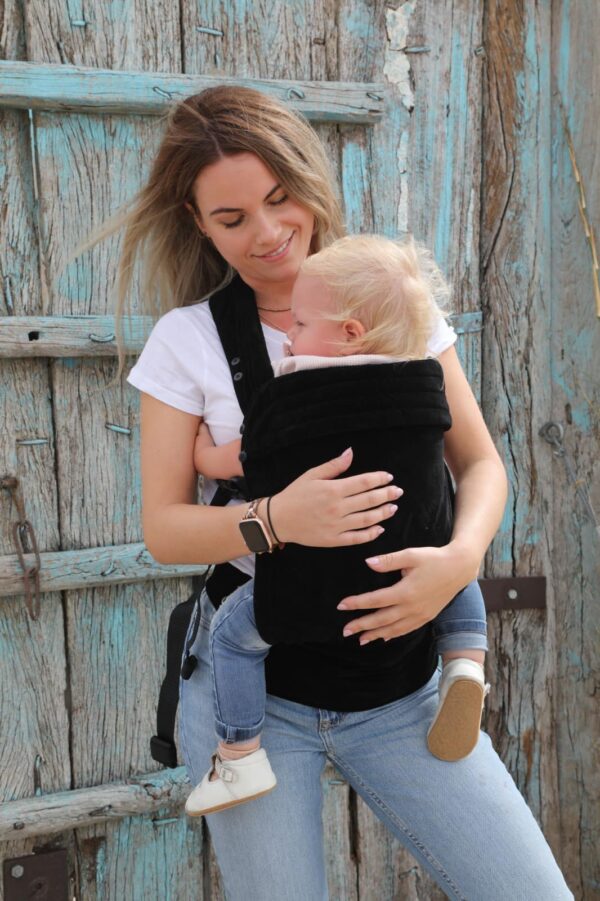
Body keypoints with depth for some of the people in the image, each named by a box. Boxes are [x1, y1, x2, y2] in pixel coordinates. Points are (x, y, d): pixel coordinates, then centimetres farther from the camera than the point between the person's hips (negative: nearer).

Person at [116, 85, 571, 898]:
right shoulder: (187, 340, -3)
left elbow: (480, 464, 5)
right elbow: (163, 527, -3)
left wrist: (461, 556, -17)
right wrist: (277, 518, -22)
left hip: (400, 685, 2)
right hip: (252, 682, -1)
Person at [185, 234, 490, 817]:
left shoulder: (292, 403, -11)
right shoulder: (421, 386, 1)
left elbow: (221, 463, 1)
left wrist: (202, 437, 22)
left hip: (319, 596, -4)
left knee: (231, 632, 17)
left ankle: (242, 761, 17)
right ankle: (465, 664, 14)